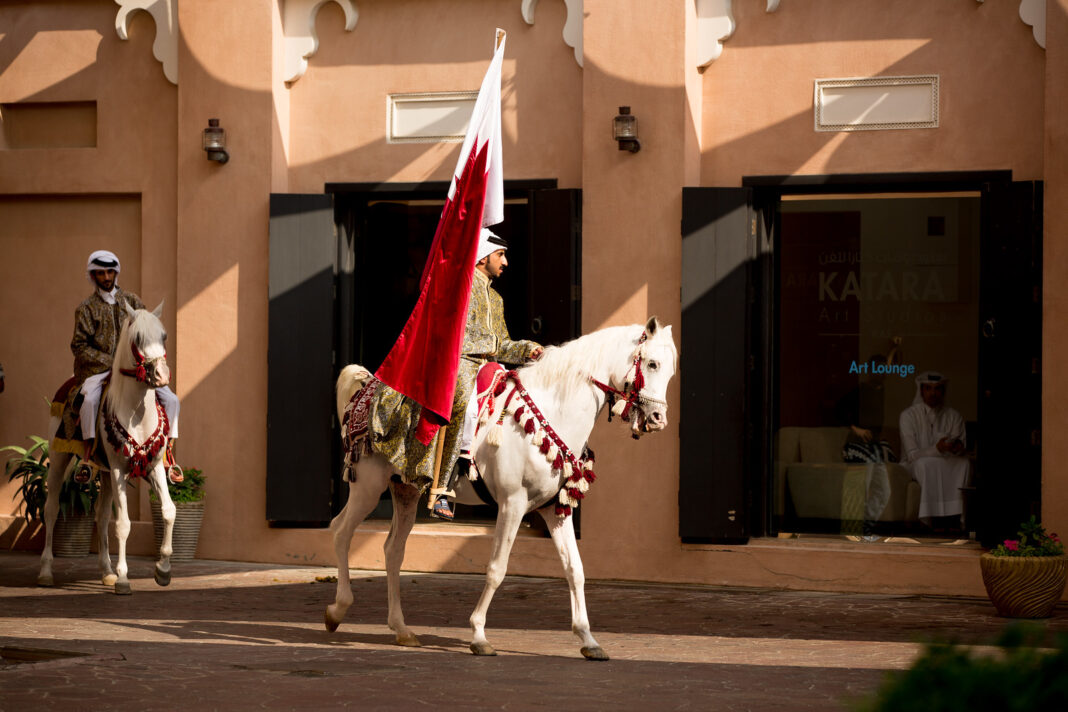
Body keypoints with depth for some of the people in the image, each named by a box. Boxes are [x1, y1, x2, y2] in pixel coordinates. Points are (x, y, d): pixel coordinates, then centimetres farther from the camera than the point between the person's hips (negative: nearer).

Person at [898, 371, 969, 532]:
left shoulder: (954, 416, 5)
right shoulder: (909, 415, -5)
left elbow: (960, 451, 1)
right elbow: (912, 454, -13)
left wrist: (958, 448, -25)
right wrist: (937, 449, -31)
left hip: (947, 467, 3)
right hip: (914, 467, -3)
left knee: (963, 463, -28)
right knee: (929, 464, -36)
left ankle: (954, 518, -33)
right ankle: (936, 520, -40)